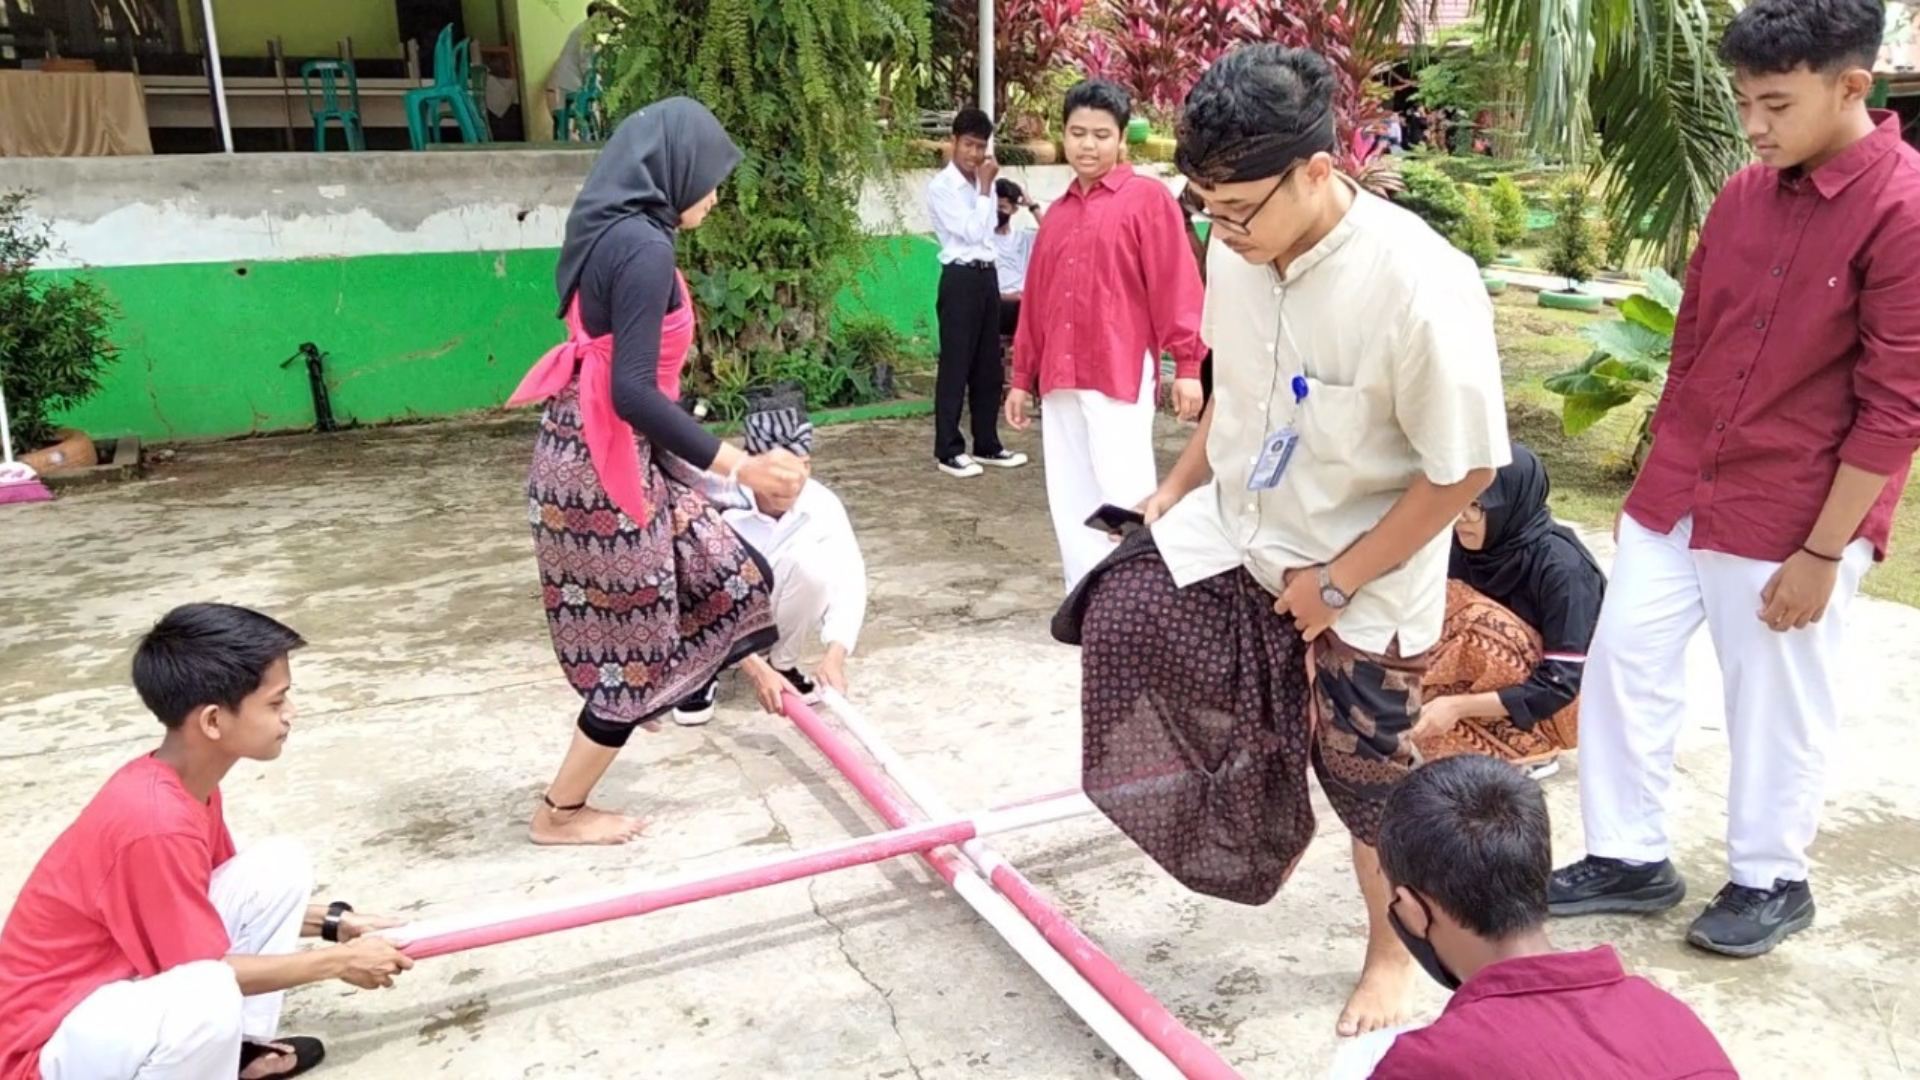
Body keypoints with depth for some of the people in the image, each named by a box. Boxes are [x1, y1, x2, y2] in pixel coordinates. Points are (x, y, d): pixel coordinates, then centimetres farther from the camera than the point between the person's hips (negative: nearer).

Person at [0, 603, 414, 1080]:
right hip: (52, 1040, -9)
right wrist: (339, 961, -13)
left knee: (281, 866, -1)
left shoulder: (188, 781, -3)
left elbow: (233, 897, 14)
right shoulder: (156, 823, -31)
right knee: (207, 996, -39)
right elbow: (208, 976, -22)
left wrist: (334, 922, 5)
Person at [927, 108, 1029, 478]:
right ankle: (948, 449, 2)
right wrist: (985, 189, -11)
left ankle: (987, 444, 20)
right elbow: (972, 231, -16)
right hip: (960, 278, -8)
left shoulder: (982, 183, 14)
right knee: (956, 365, -5)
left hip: (987, 275, 8)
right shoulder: (941, 187, -9)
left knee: (989, 365, 11)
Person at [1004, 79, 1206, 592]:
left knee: (1123, 498, -6)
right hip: (1060, 379, 6)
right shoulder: (1058, 213, 17)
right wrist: (1022, 377, 18)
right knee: (1070, 500, 9)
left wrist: (1186, 365, -13)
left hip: (1121, 375, -6)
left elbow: (1175, 285, -7)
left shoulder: (1148, 198, -1)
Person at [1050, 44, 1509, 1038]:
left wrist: (1336, 583, -19)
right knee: (1117, 613, -7)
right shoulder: (1239, 250, -10)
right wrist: (1179, 487, 5)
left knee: (1371, 783, 10)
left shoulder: (1420, 287, -30)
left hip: (1367, 582, -5)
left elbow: (1465, 469, -23)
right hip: (1234, 530, 6)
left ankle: (1391, 953, 42)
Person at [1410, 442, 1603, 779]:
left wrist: (1458, 705, -31)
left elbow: (1561, 683, -27)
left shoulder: (1561, 567, -27)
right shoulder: (1464, 547, -9)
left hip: (1571, 701, -6)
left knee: (1481, 621, -29)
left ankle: (1534, 749, -11)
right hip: (1510, 682, 6)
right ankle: (1521, 744, -1)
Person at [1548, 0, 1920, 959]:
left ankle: (1770, 882, 31)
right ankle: (1630, 858, 26)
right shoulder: (1744, 195, 5)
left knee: (1776, 707, 9)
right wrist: (1667, 469, 16)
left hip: (1791, 520, -6)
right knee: (1622, 664, 10)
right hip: (1677, 494, 6)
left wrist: (1822, 552, -14)